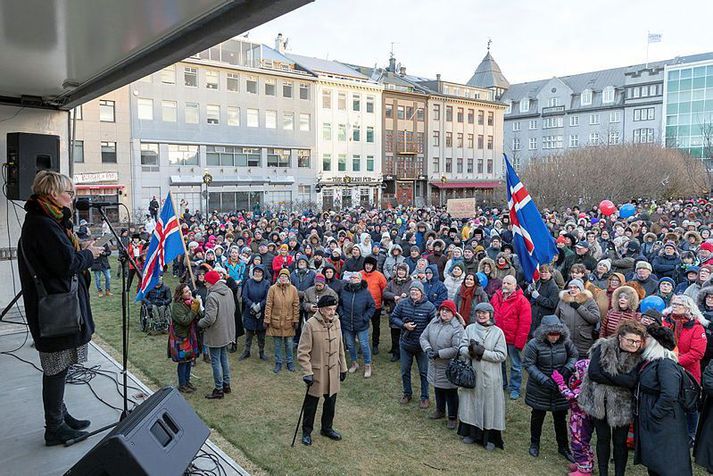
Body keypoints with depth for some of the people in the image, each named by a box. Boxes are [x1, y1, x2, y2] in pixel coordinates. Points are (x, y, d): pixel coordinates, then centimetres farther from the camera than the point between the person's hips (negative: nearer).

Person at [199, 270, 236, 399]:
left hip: (215, 334, -8)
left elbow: (209, 319, -28)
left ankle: (219, 390, 14)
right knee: (224, 358, 21)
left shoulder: (212, 296, -25)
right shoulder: (229, 291, 0)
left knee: (216, 362, 5)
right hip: (227, 332, 8)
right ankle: (226, 385, 32)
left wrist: (200, 323, -9)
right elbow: (233, 309, 11)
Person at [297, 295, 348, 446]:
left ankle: (327, 428, 39)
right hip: (316, 372, -5)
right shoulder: (310, 324, -21)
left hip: (333, 372, 5)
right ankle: (307, 431, 32)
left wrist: (343, 368, 11)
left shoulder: (336, 322, -3)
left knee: (331, 402, 18)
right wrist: (308, 373, -19)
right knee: (311, 404, 12)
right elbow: (302, 352, -17)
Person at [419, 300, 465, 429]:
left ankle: (452, 417, 25)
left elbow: (456, 349, -24)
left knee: (451, 393, 7)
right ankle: (440, 410, 44)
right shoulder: (434, 322, 1)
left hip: (449, 367, -6)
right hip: (435, 365, 6)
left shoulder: (457, 328, -18)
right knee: (437, 388, 23)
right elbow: (423, 337, 2)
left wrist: (438, 353, -24)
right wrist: (428, 349, -17)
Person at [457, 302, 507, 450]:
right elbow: (461, 348, -2)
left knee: (490, 404, 4)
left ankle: (490, 438, 18)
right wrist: (470, 351, -24)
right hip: (472, 373, 2)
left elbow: (502, 355, -9)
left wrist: (482, 352, -18)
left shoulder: (498, 332, -5)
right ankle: (471, 433, 29)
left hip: (490, 377, -2)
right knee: (471, 403, 11)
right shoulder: (469, 329, 2)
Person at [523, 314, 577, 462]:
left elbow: (574, 355, 5)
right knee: (538, 416, 17)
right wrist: (544, 379, -25)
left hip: (560, 388, 2)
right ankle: (534, 444, 36)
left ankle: (563, 447, 33)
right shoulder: (534, 344, -21)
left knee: (561, 418, 14)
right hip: (539, 388, -2)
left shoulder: (565, 342, -11)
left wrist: (568, 367, -14)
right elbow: (528, 365, -18)